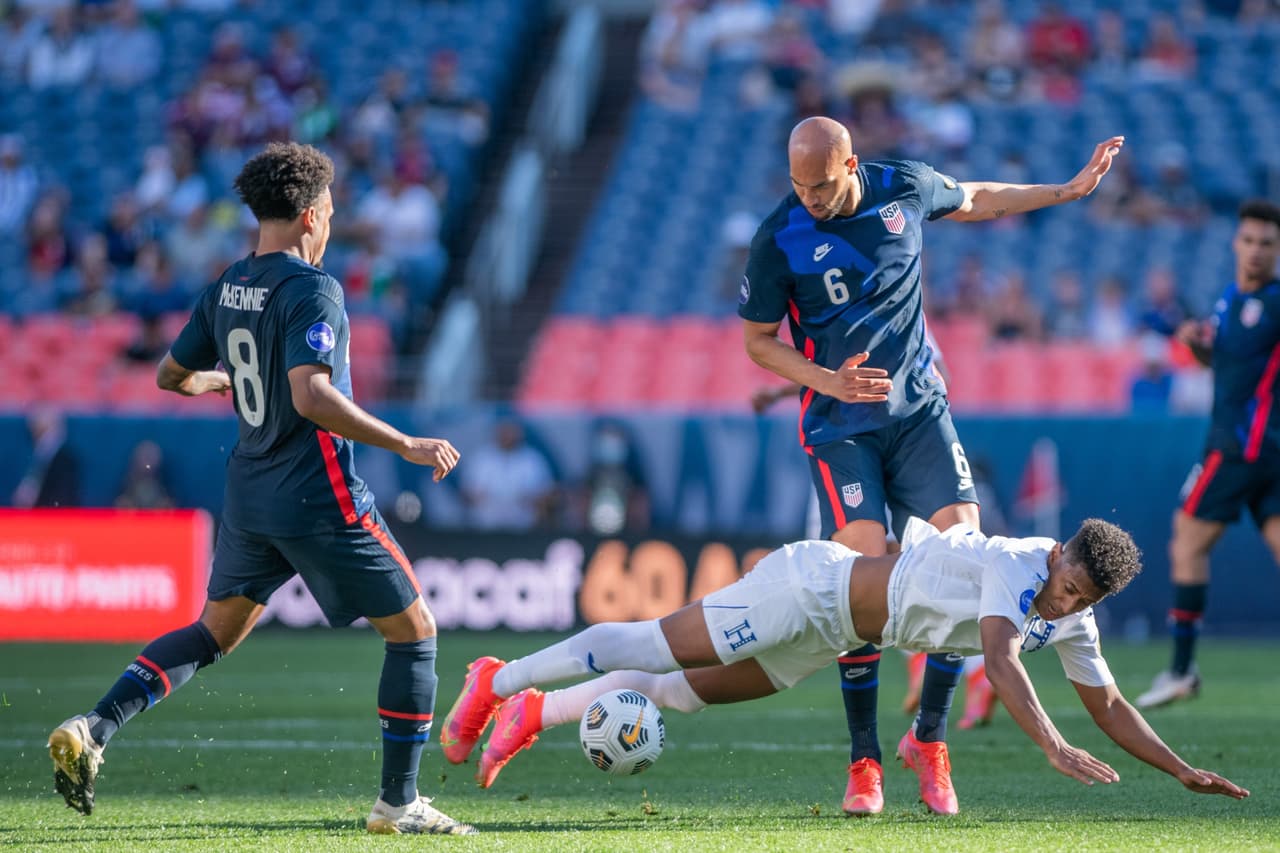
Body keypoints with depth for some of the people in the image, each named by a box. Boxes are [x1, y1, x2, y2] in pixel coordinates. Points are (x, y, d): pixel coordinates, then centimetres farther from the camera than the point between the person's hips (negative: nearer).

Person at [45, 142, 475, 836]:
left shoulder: (227, 287, 6)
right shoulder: (311, 290, -17)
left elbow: (172, 375, 17)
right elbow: (310, 395, -30)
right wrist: (406, 445, -26)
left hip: (249, 494, 8)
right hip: (320, 496, -8)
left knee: (216, 631, 21)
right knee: (414, 630, 6)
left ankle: (92, 729, 3)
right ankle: (398, 804, 7)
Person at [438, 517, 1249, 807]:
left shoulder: (1073, 625, -2)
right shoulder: (1019, 568, -28)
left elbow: (1107, 704, 7)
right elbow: (1000, 657, -42)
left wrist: (1185, 771, 0)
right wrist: (1054, 747, -53)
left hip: (829, 633, 8)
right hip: (811, 585, -8)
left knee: (686, 691, 13)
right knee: (653, 648, -2)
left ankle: (536, 712, 23)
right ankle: (499, 682, 12)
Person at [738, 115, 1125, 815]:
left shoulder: (906, 189, -2)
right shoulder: (777, 239, -11)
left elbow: (977, 201, 20)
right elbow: (757, 340, 1)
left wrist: (1070, 190, 23)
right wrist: (829, 381, -14)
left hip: (919, 411, 3)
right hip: (841, 427, -3)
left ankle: (930, 738, 3)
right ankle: (863, 763, -5)